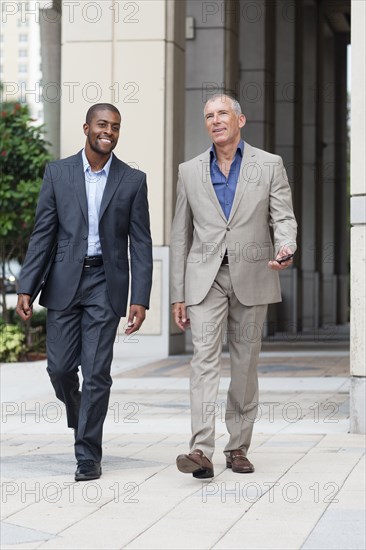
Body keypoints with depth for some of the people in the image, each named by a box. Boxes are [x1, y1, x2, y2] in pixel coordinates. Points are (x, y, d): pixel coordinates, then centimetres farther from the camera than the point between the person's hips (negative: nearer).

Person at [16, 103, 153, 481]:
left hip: (106, 284, -1)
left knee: (96, 372, -5)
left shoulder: (133, 180, 2)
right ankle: (78, 414, 36)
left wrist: (140, 299, -7)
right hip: (65, 283, 1)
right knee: (60, 367, 3)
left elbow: (141, 244, 1)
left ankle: (88, 455, 5)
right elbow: (43, 234, 3)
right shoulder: (58, 173, 3)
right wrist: (26, 288, -4)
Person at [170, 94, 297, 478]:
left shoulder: (270, 166, 5)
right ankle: (201, 451, -23)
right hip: (205, 278, 0)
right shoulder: (189, 172, 10)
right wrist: (178, 295, 7)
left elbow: (283, 218, 0)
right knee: (204, 359, -14)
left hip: (251, 277, 0)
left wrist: (285, 249, -24)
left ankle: (238, 448, 16)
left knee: (245, 364, 6)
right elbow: (180, 236, 11)